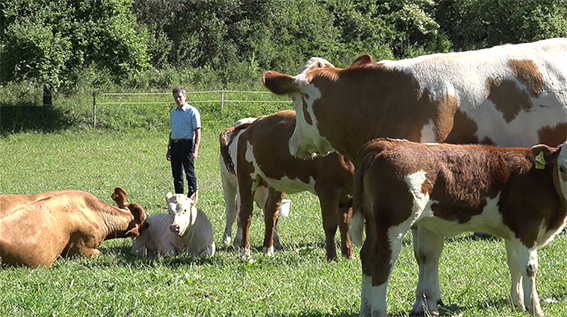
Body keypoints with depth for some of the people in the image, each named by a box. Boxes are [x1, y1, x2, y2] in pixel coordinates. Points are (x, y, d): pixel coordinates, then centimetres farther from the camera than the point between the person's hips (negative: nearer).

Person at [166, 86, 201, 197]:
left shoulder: (192, 111, -5)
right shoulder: (173, 112, 16)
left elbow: (197, 132, -9)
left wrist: (195, 151, -16)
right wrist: (169, 149, 18)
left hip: (186, 144, -7)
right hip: (174, 145, 7)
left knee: (190, 175, -4)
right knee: (177, 175, 9)